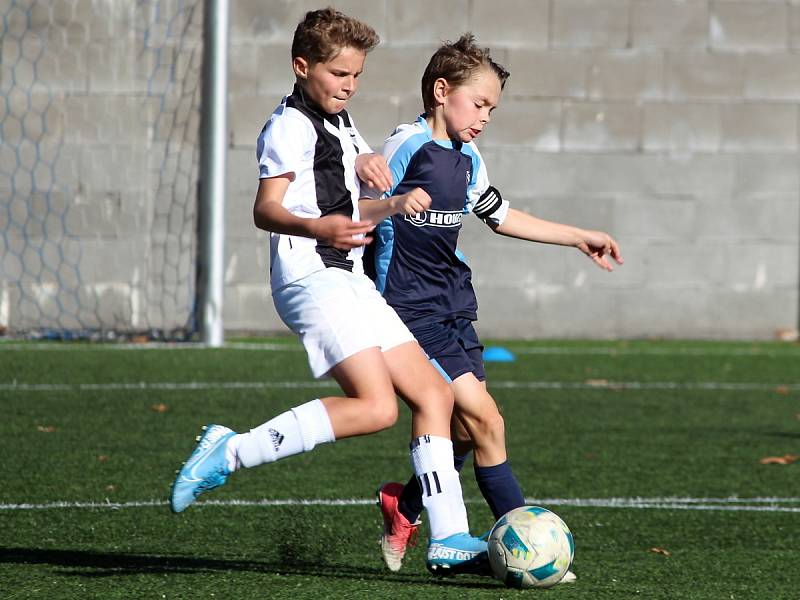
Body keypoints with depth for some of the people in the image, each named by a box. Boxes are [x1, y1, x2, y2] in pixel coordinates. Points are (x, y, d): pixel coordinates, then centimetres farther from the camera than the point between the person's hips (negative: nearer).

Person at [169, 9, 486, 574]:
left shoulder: (339, 121, 22)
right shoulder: (291, 126, -8)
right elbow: (266, 209, -21)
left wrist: (398, 203, 15)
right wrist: (317, 227, -39)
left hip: (350, 280, 10)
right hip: (312, 279, -10)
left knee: (433, 394, 6)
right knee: (374, 406, -23)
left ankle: (449, 538, 7)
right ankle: (229, 452, -18)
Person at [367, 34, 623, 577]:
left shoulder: (468, 161, 13)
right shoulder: (407, 146, -12)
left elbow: (500, 216, 25)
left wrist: (580, 238, 26)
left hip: (455, 307, 9)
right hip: (413, 311, -9)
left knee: (465, 431, 7)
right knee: (485, 420, -13)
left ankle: (405, 509, 30)